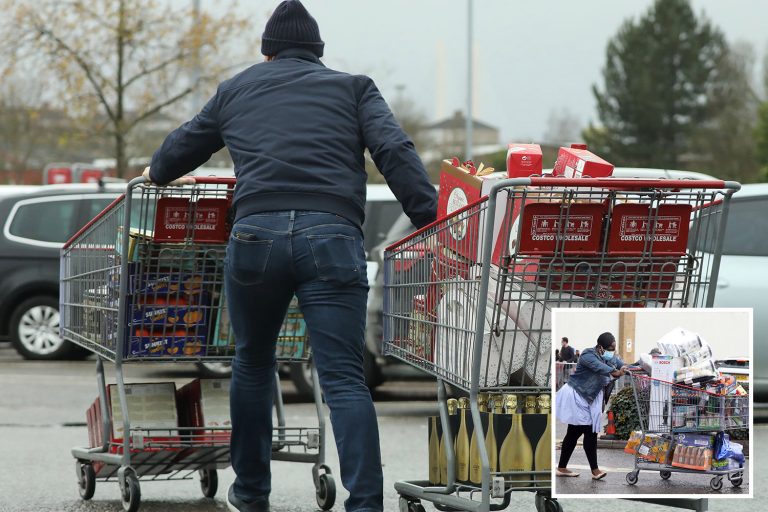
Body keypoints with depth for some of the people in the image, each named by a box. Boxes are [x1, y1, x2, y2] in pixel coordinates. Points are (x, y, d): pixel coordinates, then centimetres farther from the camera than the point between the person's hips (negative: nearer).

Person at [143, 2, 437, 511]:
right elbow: (395, 152, 5)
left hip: (255, 234, 2)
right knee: (345, 380, -5)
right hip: (334, 236, -1)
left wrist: (155, 173, 61)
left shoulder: (236, 90, 26)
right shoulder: (353, 87, 21)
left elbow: (183, 147, 40)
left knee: (253, 363, 22)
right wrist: (432, 220, 1)